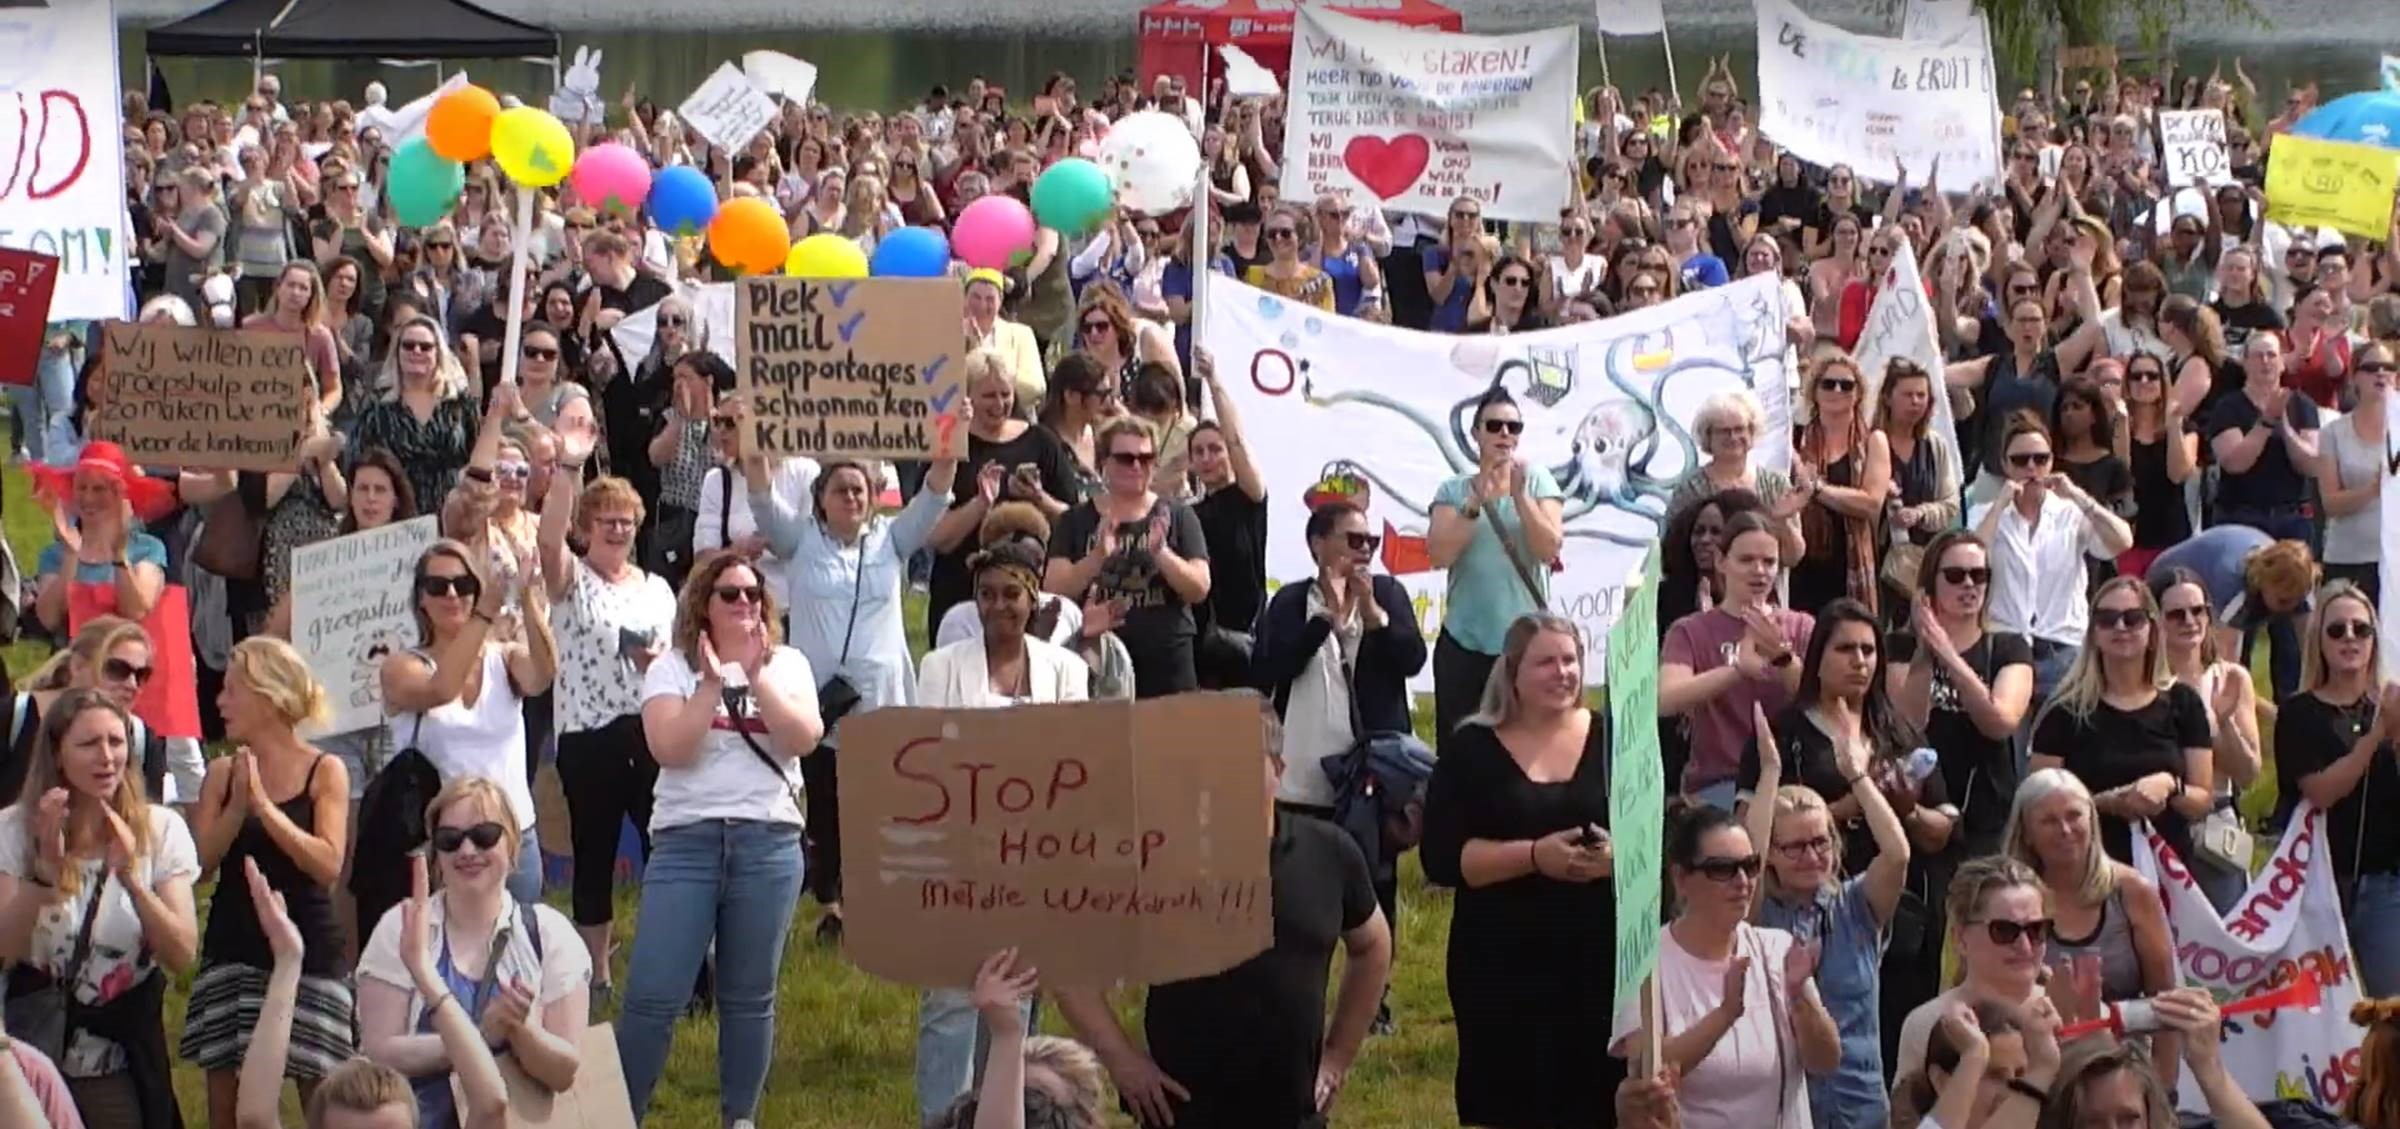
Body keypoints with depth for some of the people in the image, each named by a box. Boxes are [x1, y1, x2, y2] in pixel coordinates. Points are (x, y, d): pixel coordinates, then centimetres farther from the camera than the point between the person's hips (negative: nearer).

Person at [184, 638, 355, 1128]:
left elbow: (328, 864, -14)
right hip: (233, 954, 3)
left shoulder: (325, 771, -2)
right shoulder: (223, 772, 7)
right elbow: (200, 862, -1)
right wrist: (237, 806, -13)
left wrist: (264, 804, -17)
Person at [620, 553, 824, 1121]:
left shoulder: (787, 665, 10)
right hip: (686, 840, -1)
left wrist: (756, 676, -12)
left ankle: (741, 1120, 17)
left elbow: (804, 739, -7)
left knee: (750, 997, 7)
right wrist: (713, 683, -14)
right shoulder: (672, 667, 5)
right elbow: (669, 749, -10)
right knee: (652, 995, -7)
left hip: (768, 842, 1)